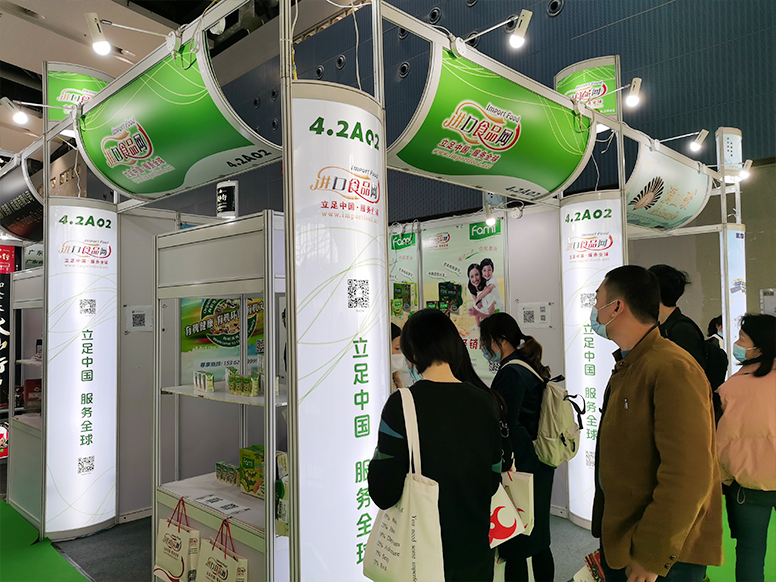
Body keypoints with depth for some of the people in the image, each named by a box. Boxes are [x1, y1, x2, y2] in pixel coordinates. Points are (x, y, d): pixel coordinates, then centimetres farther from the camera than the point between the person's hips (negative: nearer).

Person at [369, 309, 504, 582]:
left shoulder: (402, 404, -19)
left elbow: (383, 495, -18)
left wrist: (379, 457, -1)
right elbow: (493, 482, 3)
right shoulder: (485, 402, -7)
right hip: (476, 554, 4)